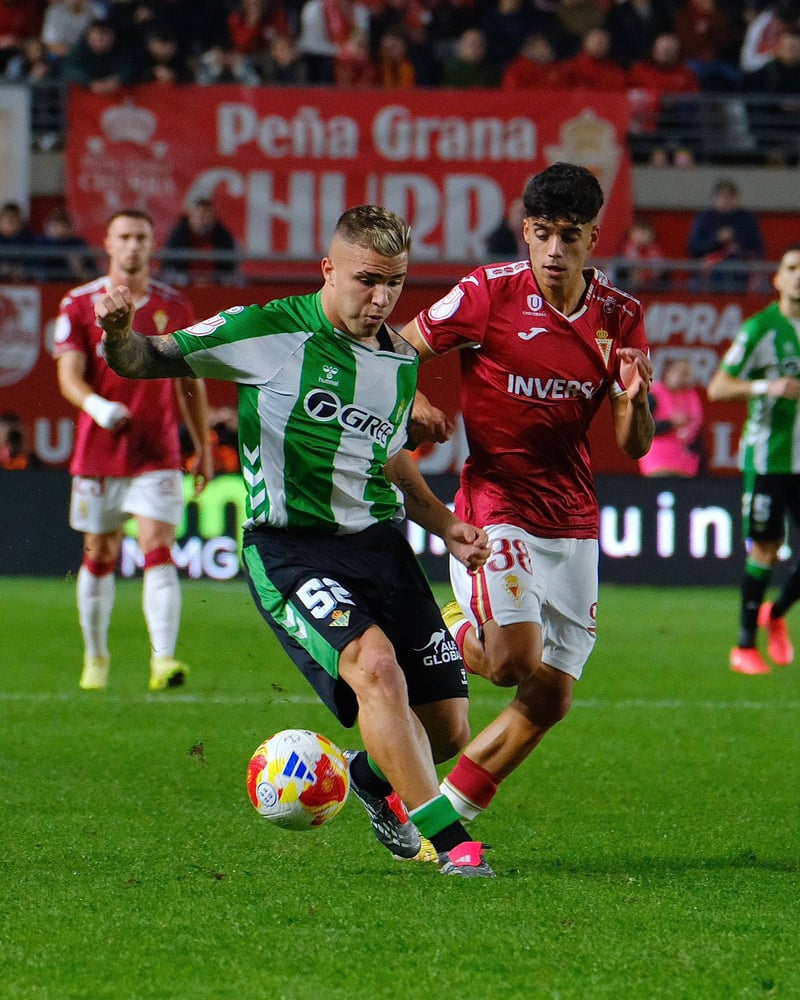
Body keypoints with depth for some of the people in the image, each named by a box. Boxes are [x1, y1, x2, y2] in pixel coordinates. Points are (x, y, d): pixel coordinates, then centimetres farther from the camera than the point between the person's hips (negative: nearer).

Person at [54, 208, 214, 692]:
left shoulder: (175, 307, 7)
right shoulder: (81, 304, 1)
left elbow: (190, 383, 14)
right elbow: (69, 375, -7)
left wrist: (204, 447, 12)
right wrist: (96, 405, -29)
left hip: (158, 453, 0)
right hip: (99, 451, 0)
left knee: (159, 550, -13)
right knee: (100, 555, 9)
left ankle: (163, 660, -23)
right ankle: (96, 657, 26)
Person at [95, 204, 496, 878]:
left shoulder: (401, 360, 10)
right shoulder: (268, 331, -8)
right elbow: (148, 361, -3)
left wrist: (445, 524, 12)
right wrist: (120, 333, -26)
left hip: (379, 542, 6)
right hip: (290, 547, -6)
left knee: (447, 731, 1)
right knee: (375, 664, -32)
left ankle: (373, 776, 37)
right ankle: (448, 841, -23)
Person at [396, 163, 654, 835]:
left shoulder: (621, 317, 1)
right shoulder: (488, 294, -9)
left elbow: (634, 447, 2)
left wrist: (635, 400, -20)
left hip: (573, 522, 5)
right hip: (495, 507, -4)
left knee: (550, 700, 2)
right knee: (514, 660, -24)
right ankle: (452, 636, 10)